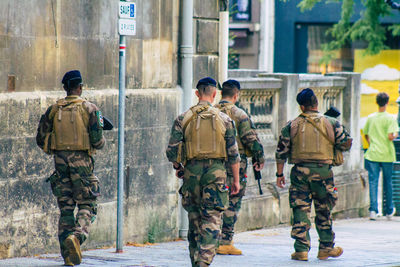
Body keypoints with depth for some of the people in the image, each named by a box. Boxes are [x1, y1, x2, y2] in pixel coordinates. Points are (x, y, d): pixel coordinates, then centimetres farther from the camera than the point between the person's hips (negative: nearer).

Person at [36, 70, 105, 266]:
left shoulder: (53, 109, 6)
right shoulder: (89, 108, -4)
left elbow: (41, 139, 7)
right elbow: (97, 140, -9)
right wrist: (101, 142, 14)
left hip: (60, 161, 3)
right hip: (81, 161, -3)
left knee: (65, 208, 9)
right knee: (87, 206, 4)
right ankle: (77, 235, -25)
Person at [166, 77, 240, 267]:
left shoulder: (183, 119, 1)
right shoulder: (224, 119, 0)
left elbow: (172, 151, -1)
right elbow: (233, 153, 0)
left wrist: (177, 168, 18)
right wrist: (236, 180, 9)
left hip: (191, 171, 2)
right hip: (216, 172, -2)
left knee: (194, 220, 14)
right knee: (211, 222, -2)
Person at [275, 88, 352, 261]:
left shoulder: (292, 125, 1)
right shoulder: (331, 123, -1)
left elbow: (281, 152, 3)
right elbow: (345, 144, 4)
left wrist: (279, 174, 12)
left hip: (300, 171, 0)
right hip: (323, 171, 0)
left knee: (300, 211, 4)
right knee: (324, 211, 12)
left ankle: (301, 250, 0)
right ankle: (326, 247, 18)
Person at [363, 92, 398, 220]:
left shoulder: (370, 118, 4)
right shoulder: (390, 118, -9)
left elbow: (366, 135, 13)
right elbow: (390, 136, -17)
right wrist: (396, 134, 4)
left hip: (372, 154, 2)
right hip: (386, 155, -2)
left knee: (373, 181, -1)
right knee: (387, 182, 11)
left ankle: (373, 209, -15)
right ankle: (389, 211, 22)